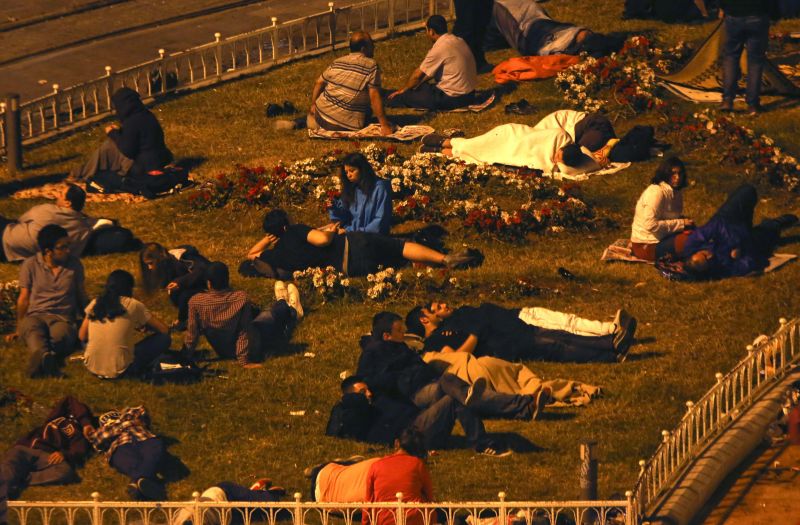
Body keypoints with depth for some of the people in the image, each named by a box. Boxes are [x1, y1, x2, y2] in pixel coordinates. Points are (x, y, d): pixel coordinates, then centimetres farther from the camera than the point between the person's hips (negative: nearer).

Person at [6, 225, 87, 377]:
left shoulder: (74, 265, 10)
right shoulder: (30, 265, 6)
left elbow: (81, 296, 21)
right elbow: (24, 298, 10)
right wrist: (18, 330, 13)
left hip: (62, 318, 3)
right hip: (35, 315, -3)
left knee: (60, 336, -38)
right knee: (33, 332, -42)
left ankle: (39, 356, -59)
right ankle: (45, 356, -69)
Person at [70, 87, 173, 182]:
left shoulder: (132, 122, -21)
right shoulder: (147, 115, 8)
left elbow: (127, 151, -18)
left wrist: (113, 134, -5)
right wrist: (119, 131, 14)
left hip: (144, 168, -10)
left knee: (107, 148, -2)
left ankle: (83, 175, 11)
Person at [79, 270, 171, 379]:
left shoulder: (95, 304, 5)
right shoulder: (133, 305, -4)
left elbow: (82, 336, 14)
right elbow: (164, 329, 3)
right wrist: (142, 326, 22)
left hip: (91, 366, 4)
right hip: (118, 370, -4)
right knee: (164, 338, 6)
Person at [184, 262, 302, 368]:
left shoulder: (195, 302, -25)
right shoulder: (241, 298, -28)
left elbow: (192, 333, -16)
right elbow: (244, 331, -24)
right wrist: (244, 360, -16)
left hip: (220, 351, 3)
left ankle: (281, 304, 58)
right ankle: (291, 312, 59)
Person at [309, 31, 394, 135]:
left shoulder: (337, 62, 6)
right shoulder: (371, 66, -11)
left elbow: (319, 83, 13)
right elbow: (374, 96, -16)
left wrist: (313, 105, 27)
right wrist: (384, 125, -14)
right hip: (348, 125, -5)